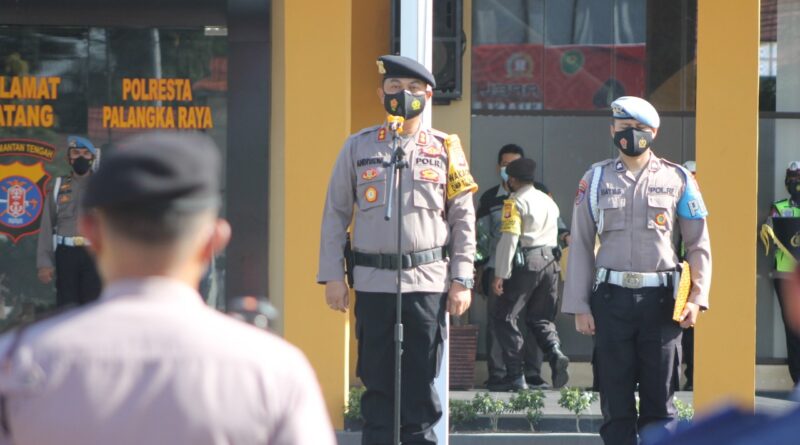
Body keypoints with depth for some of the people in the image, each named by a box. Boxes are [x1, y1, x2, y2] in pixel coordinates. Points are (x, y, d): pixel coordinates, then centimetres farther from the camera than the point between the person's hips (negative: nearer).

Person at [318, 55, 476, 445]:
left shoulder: (445, 150, 6)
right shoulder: (358, 146, 7)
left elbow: (463, 219, 6)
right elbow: (335, 214, 8)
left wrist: (462, 280, -1)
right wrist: (332, 276, 1)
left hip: (428, 282, 0)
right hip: (373, 281, 0)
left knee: (421, 383, 2)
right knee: (377, 381, 4)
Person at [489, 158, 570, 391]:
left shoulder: (515, 202, -6)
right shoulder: (548, 201, 17)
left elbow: (509, 239, -14)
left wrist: (500, 274, -15)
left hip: (526, 263, -7)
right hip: (550, 261, 7)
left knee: (504, 317, 1)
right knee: (540, 318, 16)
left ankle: (515, 376, -5)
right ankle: (555, 353, -13)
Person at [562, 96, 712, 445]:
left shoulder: (677, 180, 6)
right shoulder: (596, 179, 8)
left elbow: (699, 245, 8)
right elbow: (580, 245, 8)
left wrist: (697, 298, -3)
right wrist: (580, 306, 1)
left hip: (660, 298, -1)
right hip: (612, 298, 1)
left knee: (659, 397, 2)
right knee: (615, 400, 3)